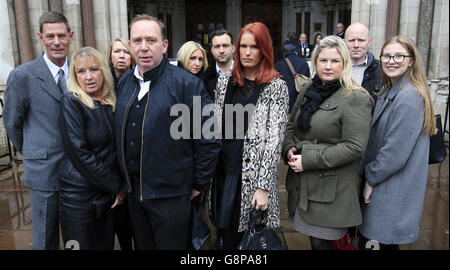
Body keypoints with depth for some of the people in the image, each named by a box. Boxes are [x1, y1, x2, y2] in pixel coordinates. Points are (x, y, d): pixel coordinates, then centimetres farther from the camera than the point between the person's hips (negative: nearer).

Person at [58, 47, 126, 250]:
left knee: (106, 245, 14)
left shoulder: (111, 103, 7)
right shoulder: (71, 102, -11)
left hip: (109, 193, 6)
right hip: (79, 194, -5)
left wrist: (121, 184, -2)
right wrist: (116, 186, -14)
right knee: (83, 245, 6)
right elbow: (79, 153, -18)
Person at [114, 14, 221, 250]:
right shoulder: (124, 82, 5)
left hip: (171, 195, -6)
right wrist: (124, 180, 14)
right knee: (142, 245, 22)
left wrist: (198, 184, -8)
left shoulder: (186, 83, -15)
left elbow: (209, 139, -13)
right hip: (133, 193, 6)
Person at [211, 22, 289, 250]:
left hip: (254, 175, -4)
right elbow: (216, 127, 11)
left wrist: (263, 187, -15)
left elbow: (274, 139, -11)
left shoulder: (276, 87, -6)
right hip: (224, 171, 4)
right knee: (224, 235, 13)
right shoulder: (225, 82, 8)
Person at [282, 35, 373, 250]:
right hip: (302, 184, 6)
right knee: (314, 239, 16)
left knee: (321, 243, 2)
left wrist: (308, 160, -18)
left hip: (332, 190, -6)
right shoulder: (308, 90, 10)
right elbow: (291, 125, 19)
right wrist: (289, 149, -2)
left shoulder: (356, 99, -12)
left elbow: (354, 146, -18)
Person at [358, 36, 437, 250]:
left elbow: (396, 152, -23)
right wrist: (370, 174, 9)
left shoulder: (408, 97, -21)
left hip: (394, 191, -9)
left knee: (387, 241, 6)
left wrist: (371, 178, -11)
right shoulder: (390, 90, 10)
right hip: (384, 182, 9)